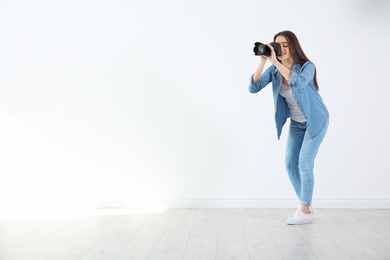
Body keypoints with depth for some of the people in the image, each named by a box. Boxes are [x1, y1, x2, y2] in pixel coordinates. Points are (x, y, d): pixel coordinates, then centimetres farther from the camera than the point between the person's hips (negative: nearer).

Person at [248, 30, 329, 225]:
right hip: (296, 123, 5)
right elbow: (253, 88, -22)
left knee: (304, 163, -11)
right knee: (290, 164, 2)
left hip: (316, 120, -5)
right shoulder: (274, 70, -11)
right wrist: (262, 61, -31)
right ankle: (304, 207, 18)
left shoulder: (307, 66, -24)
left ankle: (305, 212, 2)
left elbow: (299, 84, -46)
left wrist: (275, 62, -45)